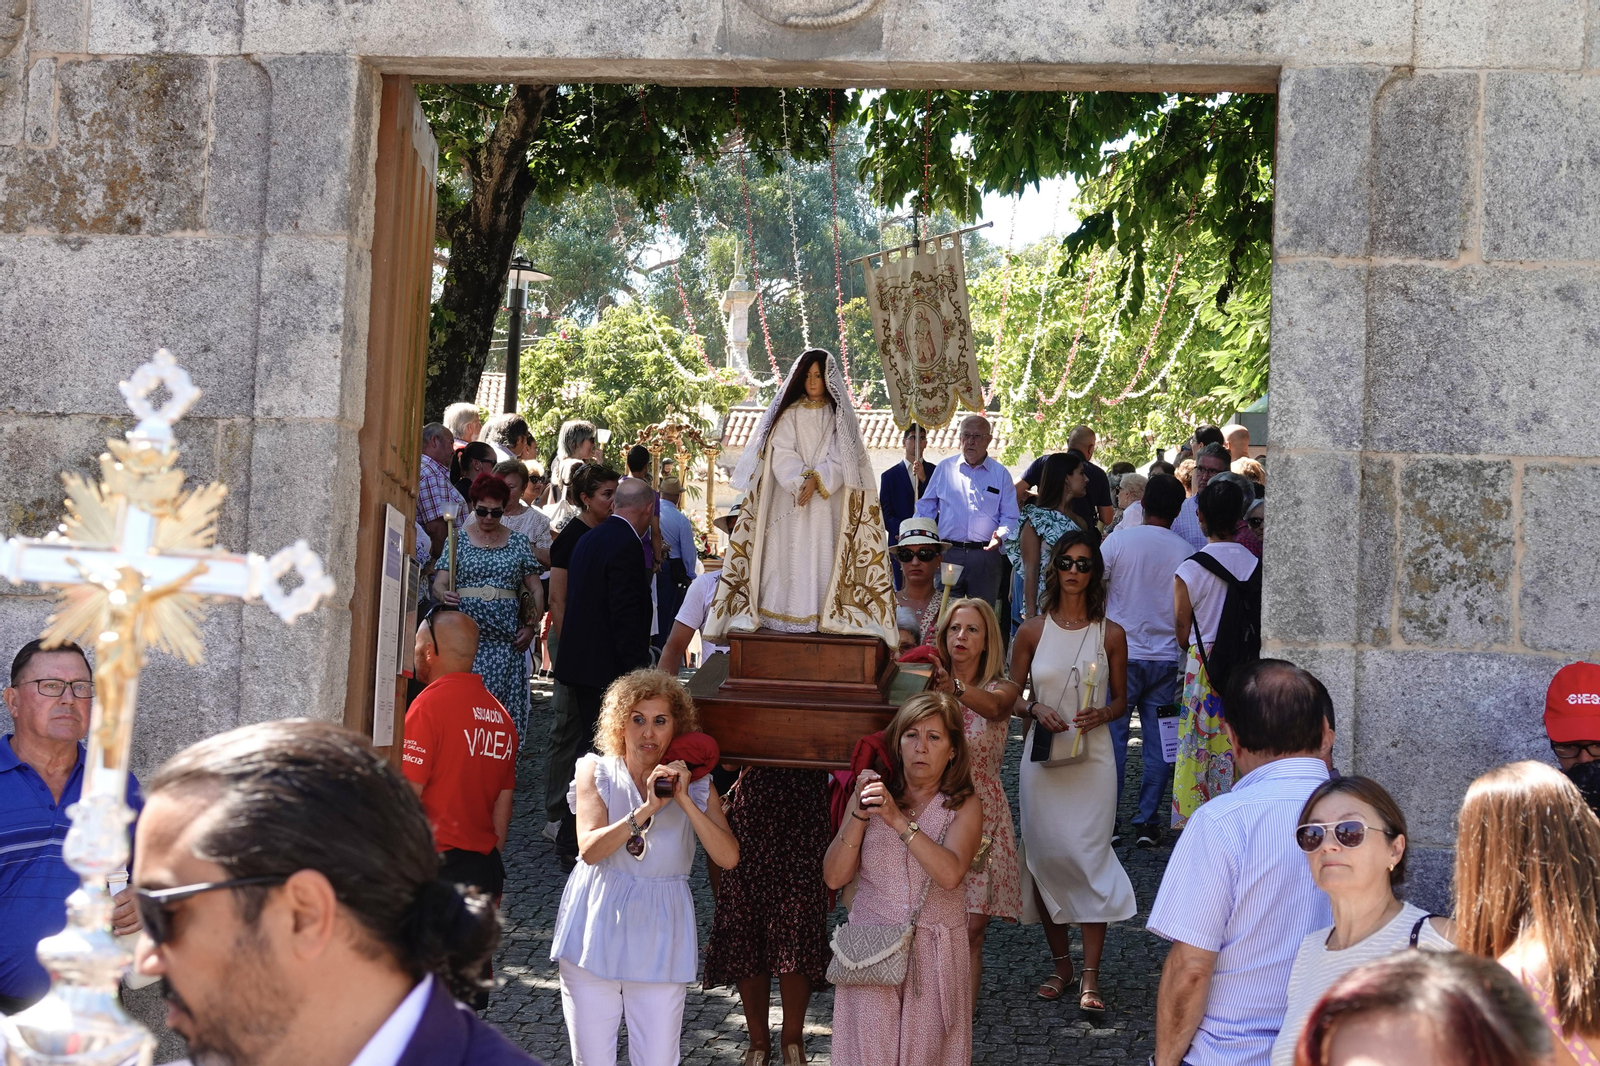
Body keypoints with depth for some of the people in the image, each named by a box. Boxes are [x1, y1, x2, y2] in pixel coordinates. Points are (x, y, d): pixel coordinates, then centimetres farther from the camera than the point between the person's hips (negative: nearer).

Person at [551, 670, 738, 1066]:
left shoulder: (696, 786, 4)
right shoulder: (596, 772, 1)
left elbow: (728, 857, -10)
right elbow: (590, 848, -13)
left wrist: (684, 801, -16)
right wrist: (646, 809, -22)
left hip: (661, 937, 0)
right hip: (597, 927, 0)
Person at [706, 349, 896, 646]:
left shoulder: (840, 415, 10)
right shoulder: (789, 413, 10)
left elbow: (842, 457, 0)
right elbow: (781, 453, -1)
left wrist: (817, 480, -15)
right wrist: (801, 482, -16)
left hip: (828, 502, 0)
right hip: (790, 500, 0)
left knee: (825, 554, -8)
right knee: (791, 554, -7)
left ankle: (826, 617, -11)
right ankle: (787, 617, -10)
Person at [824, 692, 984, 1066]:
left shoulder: (964, 807, -2)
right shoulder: (871, 795, 4)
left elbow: (950, 874, -20)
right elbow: (834, 877, -2)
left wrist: (898, 819, -26)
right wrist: (859, 816, -14)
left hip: (934, 960, -1)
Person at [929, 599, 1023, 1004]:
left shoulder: (1001, 688, 2)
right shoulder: (928, 685, 8)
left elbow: (993, 706, -24)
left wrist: (956, 688, -44)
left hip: (981, 815, -1)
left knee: (971, 929, -4)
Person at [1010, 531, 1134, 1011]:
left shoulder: (1110, 634, 3)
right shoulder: (1032, 631, 4)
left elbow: (1121, 701, 9)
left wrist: (1101, 714, -12)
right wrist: (1036, 710, -10)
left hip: (1092, 758, -1)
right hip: (1042, 756, 2)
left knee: (1089, 857, -8)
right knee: (1044, 855, 3)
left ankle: (1090, 974, -4)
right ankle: (1060, 962, 19)